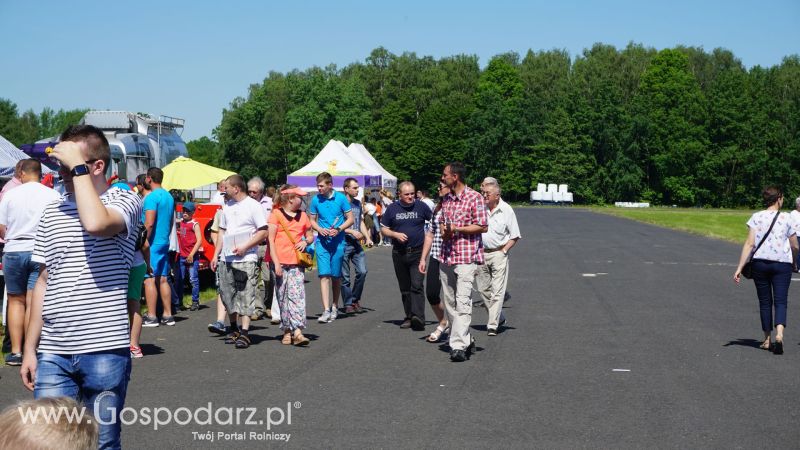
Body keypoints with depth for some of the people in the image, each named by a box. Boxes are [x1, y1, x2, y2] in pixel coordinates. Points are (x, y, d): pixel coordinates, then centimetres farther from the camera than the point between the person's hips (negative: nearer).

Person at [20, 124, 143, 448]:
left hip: (105, 349, -4)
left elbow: (96, 223, -27)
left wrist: (78, 166, -16)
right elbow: (44, 283, 16)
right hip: (53, 352, 4)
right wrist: (30, 348, 13)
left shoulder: (125, 201, -3)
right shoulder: (52, 212, 13)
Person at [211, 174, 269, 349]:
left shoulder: (253, 206, -5)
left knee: (245, 295, -9)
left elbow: (263, 232, -9)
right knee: (228, 294, 9)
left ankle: (244, 333, -10)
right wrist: (216, 254, 13)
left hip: (246, 259, -7)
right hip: (227, 259, 7)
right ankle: (233, 328, 23)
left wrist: (245, 247, -15)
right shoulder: (227, 207, 15)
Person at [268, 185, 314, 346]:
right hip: (281, 262, -2)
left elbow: (310, 235, 26)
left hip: (297, 262, 2)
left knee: (297, 296, -10)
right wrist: (276, 263, -11)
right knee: (283, 298, 4)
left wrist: (305, 242, 1)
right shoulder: (276, 215, 0)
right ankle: (287, 331, 13)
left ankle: (297, 332, -17)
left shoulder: (302, 216, 14)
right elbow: (270, 239, -4)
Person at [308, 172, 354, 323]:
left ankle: (334, 306, 24)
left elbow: (350, 219, 1)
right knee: (324, 274, -9)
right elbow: (312, 221, 12)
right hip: (322, 241, 1)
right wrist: (320, 229, -9)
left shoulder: (341, 198, -3)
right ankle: (326, 310, -13)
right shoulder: (316, 200, 2)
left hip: (338, 241, -1)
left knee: (336, 275, 8)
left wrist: (338, 229, -14)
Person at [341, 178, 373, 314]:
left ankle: (355, 299, 13)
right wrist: (352, 232, -16)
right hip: (343, 243, -5)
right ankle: (348, 304, 10)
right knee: (345, 276, 1)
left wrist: (367, 237, 10)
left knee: (362, 271, -6)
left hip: (357, 243, 5)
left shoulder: (358, 203, 13)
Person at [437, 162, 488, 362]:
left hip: (467, 257, -8)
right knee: (449, 302, 9)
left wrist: (457, 229, -15)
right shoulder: (446, 198, 15)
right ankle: (465, 339, 21)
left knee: (463, 301, -14)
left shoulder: (474, 197, -7)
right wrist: (443, 231, 2)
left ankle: (459, 346, -17)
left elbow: (482, 226, -9)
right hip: (446, 256, 8)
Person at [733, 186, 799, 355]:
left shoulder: (756, 217, 0)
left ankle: (767, 340, 17)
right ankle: (779, 334, -25)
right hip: (782, 264, -1)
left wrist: (739, 268, -6)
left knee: (765, 301, 12)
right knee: (780, 301, -2)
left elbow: (749, 244, -7)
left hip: (760, 262, 1)